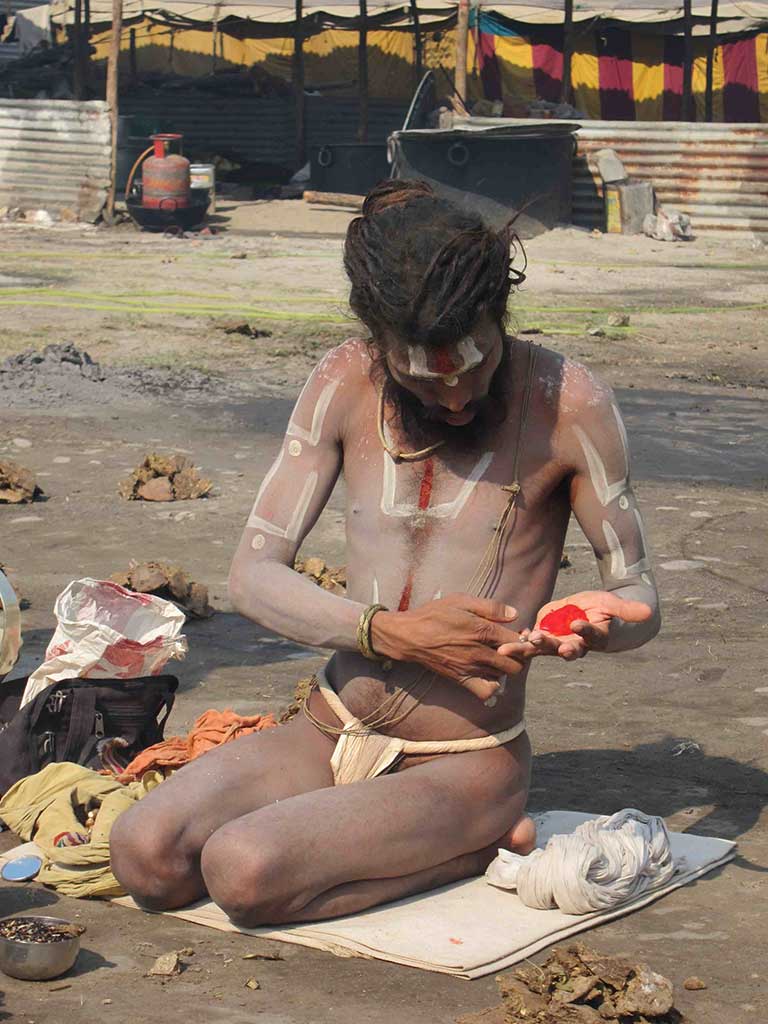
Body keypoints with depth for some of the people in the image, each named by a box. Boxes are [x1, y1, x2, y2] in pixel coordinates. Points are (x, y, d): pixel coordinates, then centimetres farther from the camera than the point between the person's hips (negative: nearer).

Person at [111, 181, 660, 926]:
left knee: (243, 873, -28)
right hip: (332, 731, 5)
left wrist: (597, 621, -31)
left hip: (465, 761, -5)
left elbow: (639, 600, -5)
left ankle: (488, 843, -4)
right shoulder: (346, 384, -4)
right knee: (144, 854, -20)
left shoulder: (565, 402, -14)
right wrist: (389, 632, -25)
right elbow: (252, 574, -7)